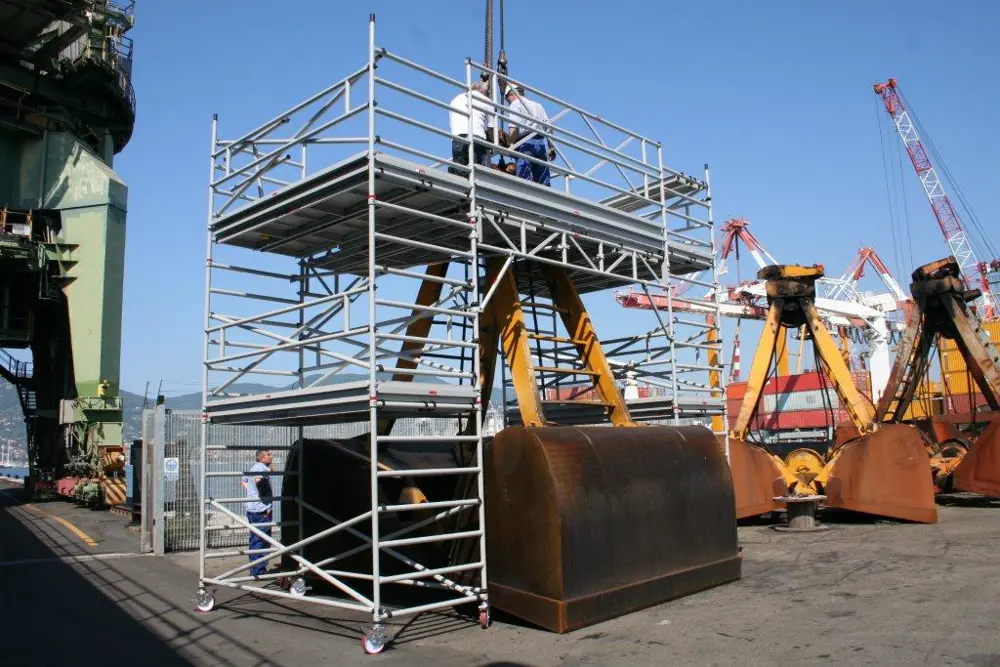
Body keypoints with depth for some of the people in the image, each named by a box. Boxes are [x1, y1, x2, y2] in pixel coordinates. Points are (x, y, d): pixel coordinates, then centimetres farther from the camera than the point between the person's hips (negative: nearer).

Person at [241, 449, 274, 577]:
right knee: (263, 542, -4)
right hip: (262, 509, -10)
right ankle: (259, 571, -1)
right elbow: (258, 479, -34)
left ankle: (254, 570, 24)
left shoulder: (253, 467, 16)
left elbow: (243, 481, 29)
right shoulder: (262, 467, -14)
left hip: (251, 509, 10)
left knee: (254, 540, 16)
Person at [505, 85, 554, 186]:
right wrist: (551, 146, 17)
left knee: (524, 178, -14)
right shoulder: (538, 105, 27)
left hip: (526, 142, -6)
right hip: (542, 141, 6)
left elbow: (514, 127, -9)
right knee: (543, 180, 3)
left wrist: (511, 145, -14)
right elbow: (548, 127, 19)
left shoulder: (515, 104, 7)